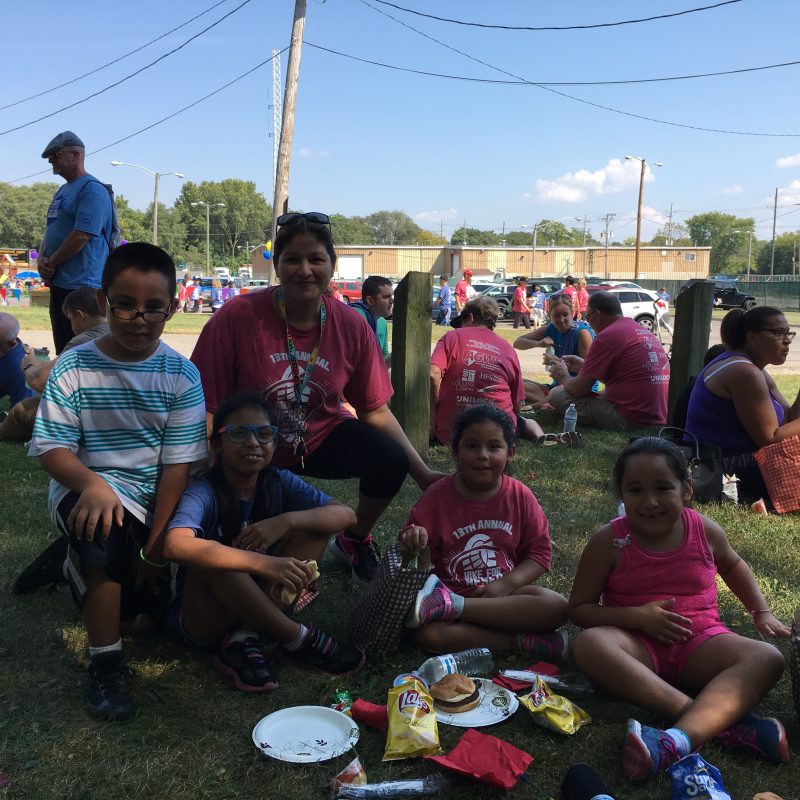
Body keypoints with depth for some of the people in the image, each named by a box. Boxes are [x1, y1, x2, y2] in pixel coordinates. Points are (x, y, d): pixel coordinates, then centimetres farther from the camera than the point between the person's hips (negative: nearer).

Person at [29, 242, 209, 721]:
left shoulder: (181, 375, -7)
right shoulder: (74, 368, -6)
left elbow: (178, 465, -9)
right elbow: (50, 447, -10)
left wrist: (157, 544, -13)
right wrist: (90, 483, -32)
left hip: (153, 495, 2)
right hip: (87, 487, -2)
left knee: (152, 608, -6)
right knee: (104, 527, -36)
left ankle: (82, 564, 27)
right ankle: (106, 666, -19)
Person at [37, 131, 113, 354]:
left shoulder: (92, 190, -11)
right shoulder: (63, 191, 19)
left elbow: (81, 236, -19)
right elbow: (50, 230, 22)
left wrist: (51, 264, -11)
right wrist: (41, 259, 3)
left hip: (81, 285, -10)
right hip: (58, 282, 10)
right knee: (62, 349, 14)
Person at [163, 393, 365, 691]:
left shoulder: (279, 482, -5)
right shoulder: (204, 493, -19)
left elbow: (346, 514, -12)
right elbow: (175, 545, -41)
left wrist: (286, 520, -29)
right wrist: (264, 562, -48)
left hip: (258, 608, 5)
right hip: (201, 620, -4)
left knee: (313, 525, -12)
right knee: (215, 557, -35)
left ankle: (244, 640, -19)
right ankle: (298, 638, -18)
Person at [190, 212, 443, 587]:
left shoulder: (352, 327, -12)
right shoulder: (237, 317, -22)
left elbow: (375, 410, -4)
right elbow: (206, 407, -17)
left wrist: (423, 473, -9)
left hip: (321, 436, 3)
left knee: (390, 461, -22)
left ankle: (353, 540, 11)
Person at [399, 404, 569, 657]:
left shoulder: (520, 496, 0)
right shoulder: (437, 496, -4)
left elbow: (540, 552, 2)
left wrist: (507, 583, -15)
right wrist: (412, 544, -27)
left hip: (507, 592, 2)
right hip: (451, 589, -2)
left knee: (558, 607, -27)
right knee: (427, 634, -33)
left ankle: (451, 606, -26)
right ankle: (520, 640, -22)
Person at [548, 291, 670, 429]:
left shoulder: (607, 336, -11)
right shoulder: (643, 331, 16)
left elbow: (580, 389, -8)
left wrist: (564, 377, 13)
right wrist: (583, 365, 28)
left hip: (631, 419, -9)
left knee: (557, 395, -6)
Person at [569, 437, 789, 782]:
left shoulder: (705, 531, -1)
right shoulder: (609, 542, -10)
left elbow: (732, 564, 24)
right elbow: (579, 609, -5)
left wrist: (762, 612, 14)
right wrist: (637, 616, -18)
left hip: (699, 642, 2)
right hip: (639, 645, -2)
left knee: (767, 659, -25)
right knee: (589, 644, -33)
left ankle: (680, 739, -46)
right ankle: (722, 719, -38)